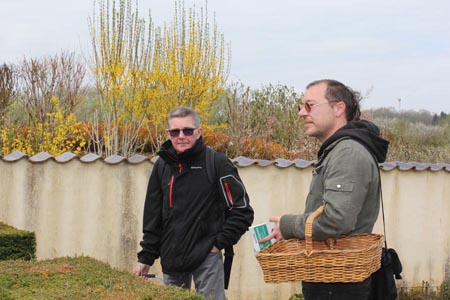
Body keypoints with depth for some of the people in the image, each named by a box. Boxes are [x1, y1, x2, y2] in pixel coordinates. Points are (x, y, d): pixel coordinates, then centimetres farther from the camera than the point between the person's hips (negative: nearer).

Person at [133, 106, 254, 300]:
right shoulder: (162, 166, 7)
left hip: (207, 258, -5)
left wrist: (219, 243, -8)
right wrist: (145, 258, 10)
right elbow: (152, 217, 13)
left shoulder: (217, 163, -8)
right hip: (171, 260, 5)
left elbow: (242, 211, -6)